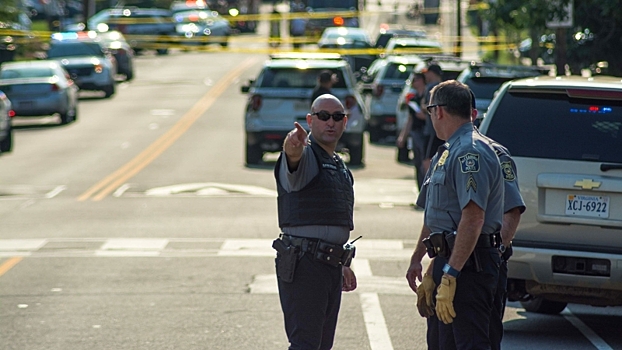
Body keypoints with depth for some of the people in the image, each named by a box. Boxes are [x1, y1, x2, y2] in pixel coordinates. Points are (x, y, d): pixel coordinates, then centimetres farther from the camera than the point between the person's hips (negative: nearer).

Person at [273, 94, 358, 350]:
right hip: (303, 262, -8)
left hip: (331, 264, 8)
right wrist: (293, 149, -57)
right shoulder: (305, 155, -7)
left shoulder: (340, 166, 20)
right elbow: (293, 164, -34)